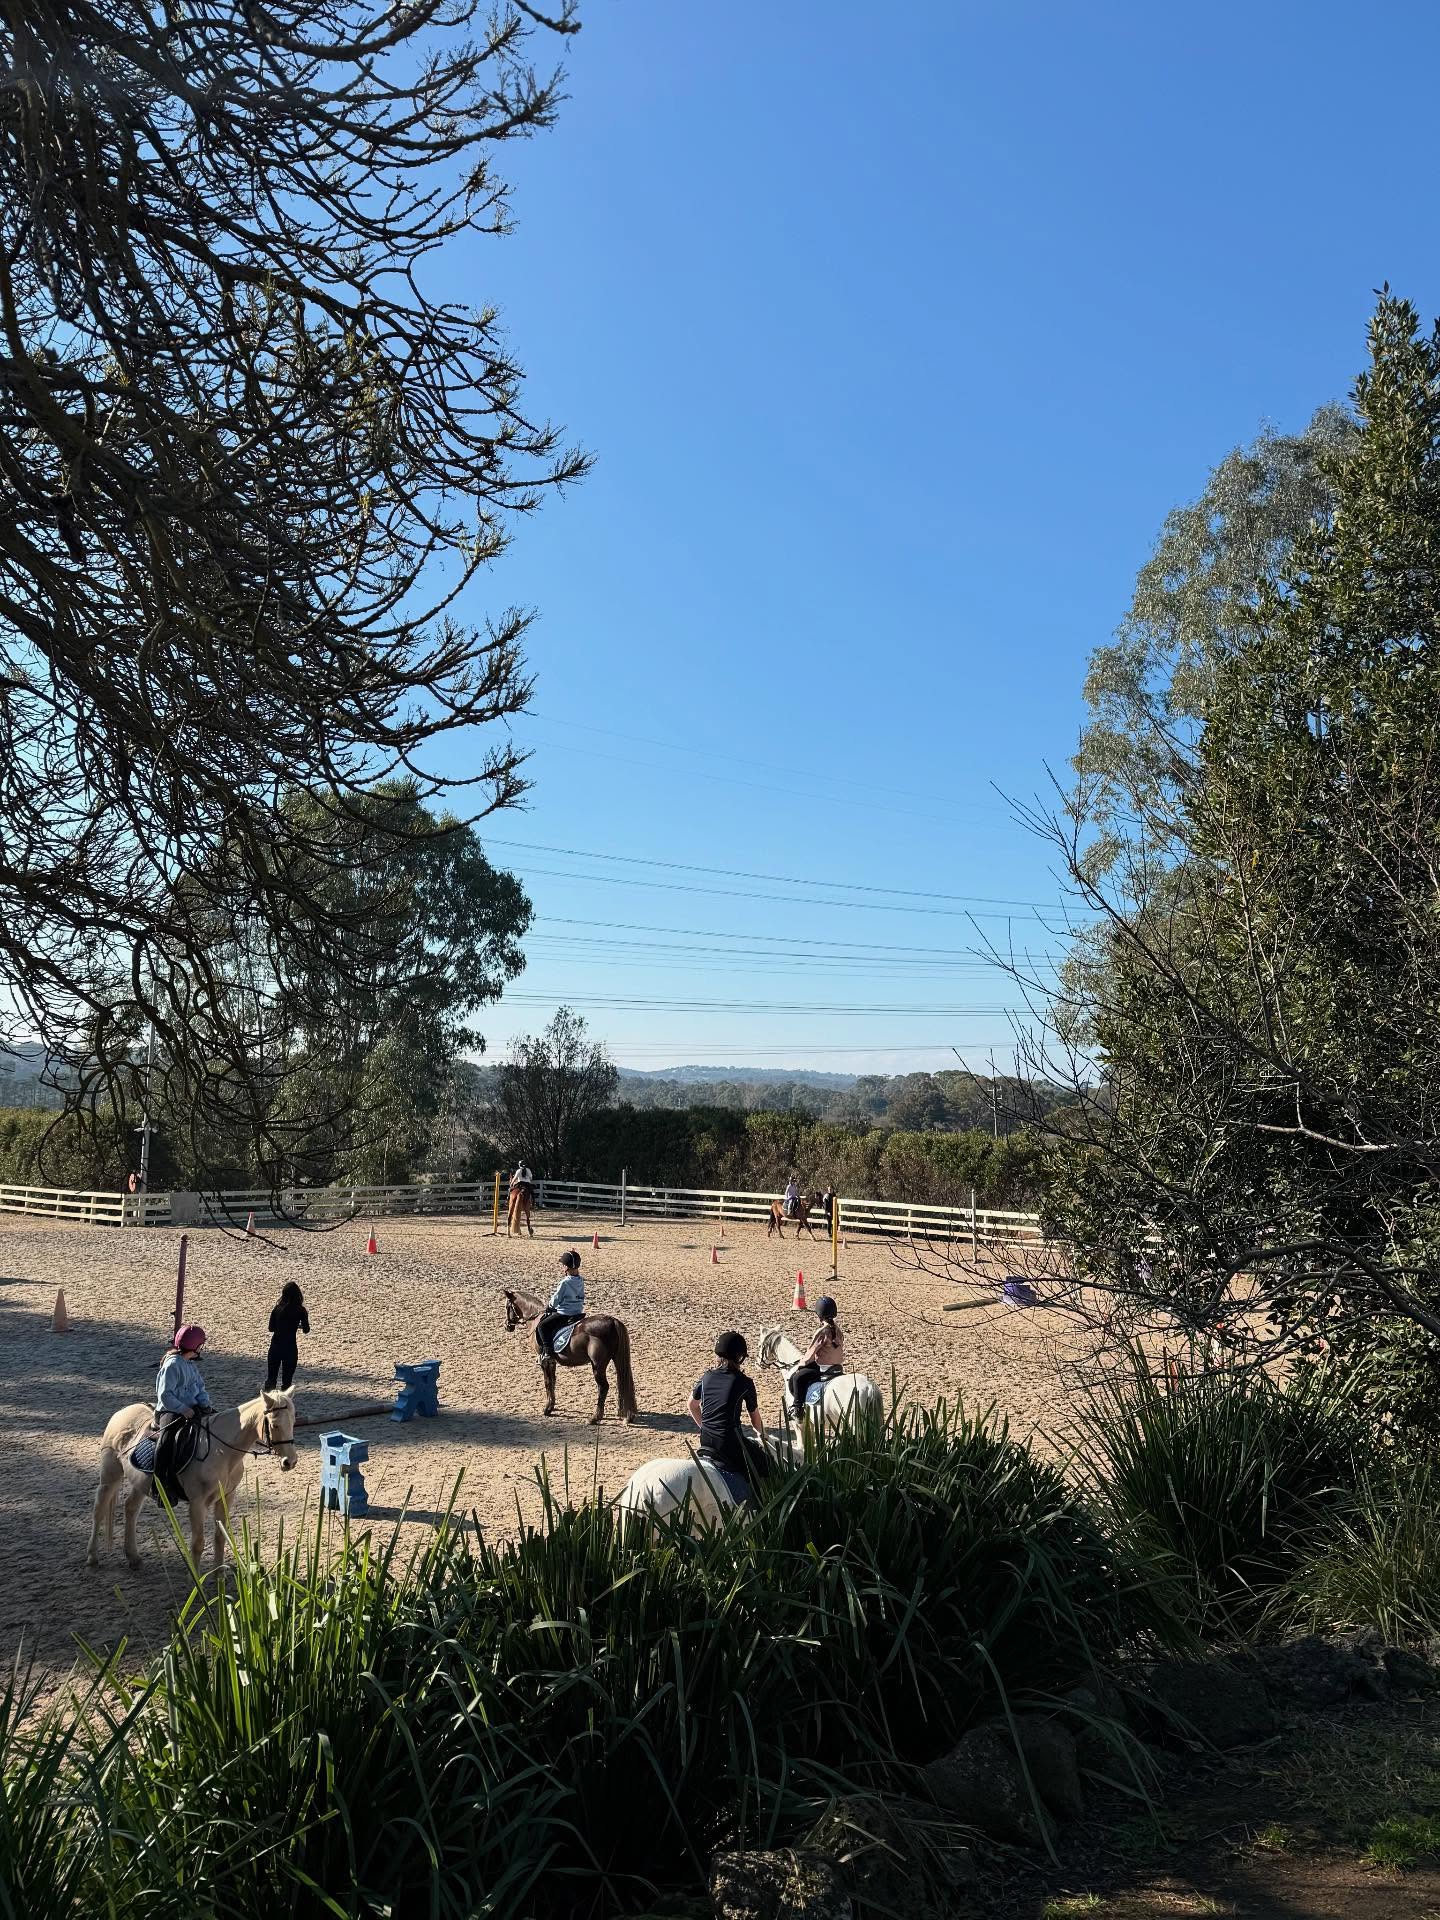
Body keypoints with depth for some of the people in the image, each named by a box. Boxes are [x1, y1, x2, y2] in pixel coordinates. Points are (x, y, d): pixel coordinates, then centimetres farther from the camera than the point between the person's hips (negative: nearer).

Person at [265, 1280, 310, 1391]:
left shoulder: (277, 1309, -3)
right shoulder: (300, 1311, -10)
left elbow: (271, 1328, 5)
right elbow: (306, 1330, 0)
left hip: (275, 1346, 2)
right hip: (290, 1348, -2)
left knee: (271, 1378, 14)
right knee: (287, 1379, 8)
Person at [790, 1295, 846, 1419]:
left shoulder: (822, 1331, -19)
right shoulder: (837, 1329, 5)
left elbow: (811, 1352, -13)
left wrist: (800, 1365, 2)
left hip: (824, 1369, -9)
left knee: (797, 1377, -3)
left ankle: (798, 1408, -1)